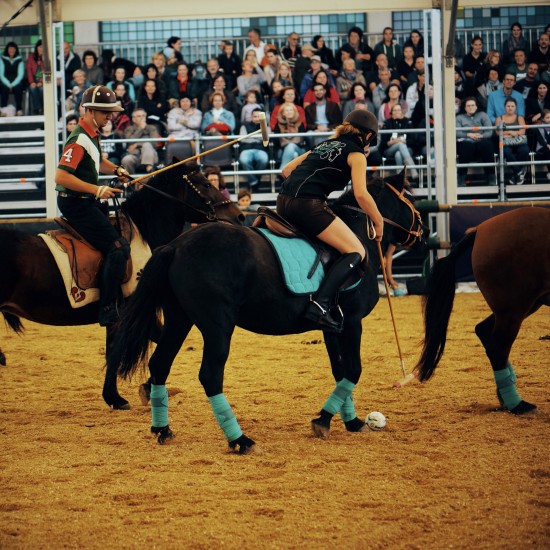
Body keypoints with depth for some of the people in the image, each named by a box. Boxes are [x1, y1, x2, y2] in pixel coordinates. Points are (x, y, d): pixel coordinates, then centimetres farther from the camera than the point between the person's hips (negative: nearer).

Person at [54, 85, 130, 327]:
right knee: (117, 248, -17)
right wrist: (97, 190, -29)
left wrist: (116, 169, 9)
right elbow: (61, 176, -28)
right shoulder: (79, 140, -21)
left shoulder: (93, 134, 9)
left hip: (88, 201, 11)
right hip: (75, 204, -11)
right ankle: (108, 311, -16)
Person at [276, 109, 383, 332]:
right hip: (308, 204, -8)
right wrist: (378, 221, 5)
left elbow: (286, 170, 28)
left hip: (283, 202, 8)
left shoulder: (325, 145, 28)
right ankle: (321, 303, -22)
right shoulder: (356, 154, 6)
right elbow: (361, 194, -7)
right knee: (356, 252, -4)